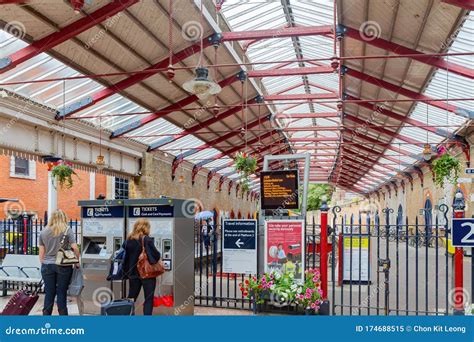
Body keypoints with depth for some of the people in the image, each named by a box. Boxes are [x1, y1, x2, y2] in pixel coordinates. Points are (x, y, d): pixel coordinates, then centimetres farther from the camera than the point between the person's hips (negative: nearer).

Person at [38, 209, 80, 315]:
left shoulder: (43, 232, 6)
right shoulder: (67, 230, -4)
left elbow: (41, 252, 9)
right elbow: (75, 248, -9)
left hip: (47, 266, 3)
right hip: (63, 266, -3)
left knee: (49, 293, 9)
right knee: (62, 292, 5)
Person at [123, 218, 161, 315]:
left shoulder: (129, 240, 2)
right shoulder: (147, 240, -15)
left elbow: (125, 257, 11)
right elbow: (156, 255, -16)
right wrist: (157, 257, 3)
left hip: (133, 273, 5)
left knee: (131, 298, 17)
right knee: (149, 299, 4)